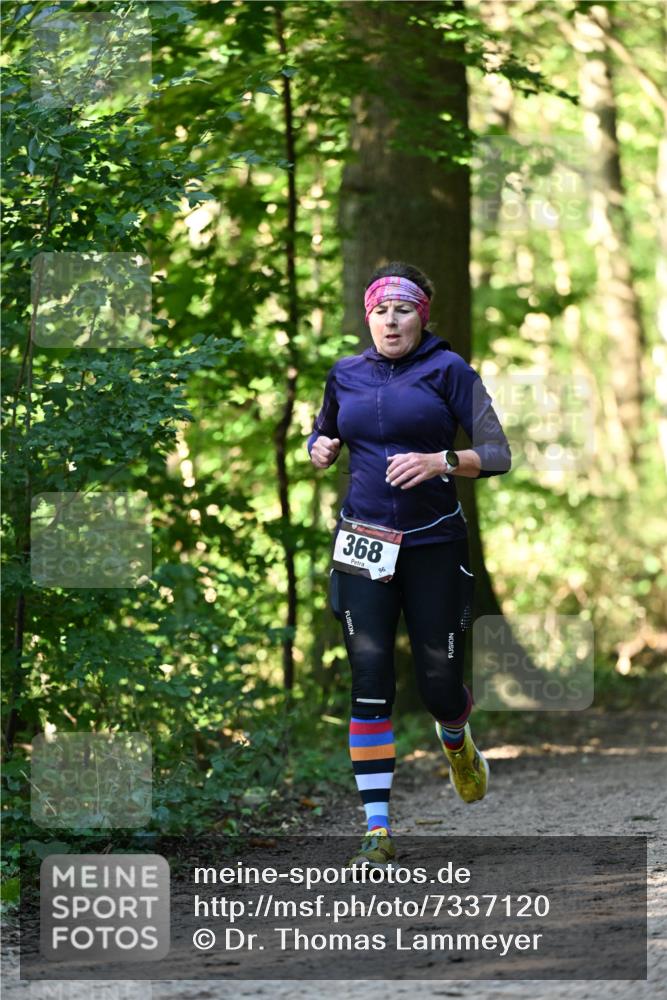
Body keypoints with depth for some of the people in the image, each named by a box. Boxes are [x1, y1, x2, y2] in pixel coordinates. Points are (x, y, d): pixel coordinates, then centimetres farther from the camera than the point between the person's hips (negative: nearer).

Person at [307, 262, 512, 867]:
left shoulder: (448, 370, -4)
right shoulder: (346, 375, 8)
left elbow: (498, 455, -7)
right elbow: (321, 438, 25)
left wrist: (438, 462, -23)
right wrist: (321, 449, 2)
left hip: (435, 545, -2)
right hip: (364, 545, 2)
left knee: (440, 687, 3)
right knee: (370, 685, -8)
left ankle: (456, 738, 42)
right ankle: (378, 830, -7)